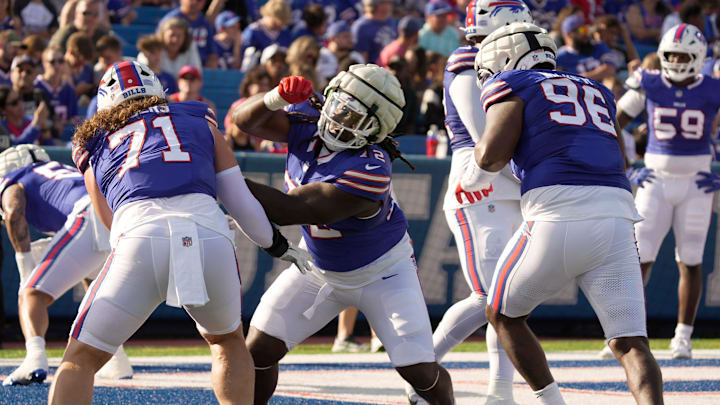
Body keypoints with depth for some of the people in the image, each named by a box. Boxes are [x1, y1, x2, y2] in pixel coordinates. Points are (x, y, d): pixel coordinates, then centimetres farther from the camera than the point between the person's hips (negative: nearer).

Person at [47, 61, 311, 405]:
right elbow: (242, 204, 25)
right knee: (227, 341, 29)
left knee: (81, 360, 10)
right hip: (209, 232, 1)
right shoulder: (199, 121, 29)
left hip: (140, 235, -1)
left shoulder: (93, 147, 30)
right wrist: (279, 247, 41)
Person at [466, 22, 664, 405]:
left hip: (558, 214, -4)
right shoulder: (596, 91, 29)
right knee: (630, 344, 0)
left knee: (503, 315, 19)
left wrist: (472, 178, 18)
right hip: (617, 217, 4)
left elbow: (493, 153, -2)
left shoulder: (512, 85, 12)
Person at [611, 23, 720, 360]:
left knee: (690, 261, 3)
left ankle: (683, 337, 14)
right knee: (639, 257, -7)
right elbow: (612, 126, 5)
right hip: (655, 181, 0)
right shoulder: (648, 85, -2)